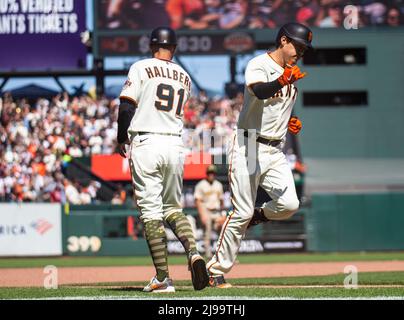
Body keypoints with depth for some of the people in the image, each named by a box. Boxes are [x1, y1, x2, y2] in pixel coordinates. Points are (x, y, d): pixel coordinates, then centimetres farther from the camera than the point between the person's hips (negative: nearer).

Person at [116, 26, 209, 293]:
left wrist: (122, 140, 5)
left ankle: (163, 278, -6)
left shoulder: (142, 68, -1)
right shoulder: (184, 77, 14)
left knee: (151, 210, -1)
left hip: (146, 143, -4)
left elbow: (127, 106, -8)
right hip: (176, 145, 4)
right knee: (173, 207, 16)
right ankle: (193, 252, -11)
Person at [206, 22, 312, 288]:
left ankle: (257, 216, 20)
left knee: (289, 204, -12)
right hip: (249, 148, -7)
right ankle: (217, 270, 2)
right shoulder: (259, 65, -10)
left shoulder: (291, 74, 15)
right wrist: (281, 82, -52)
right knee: (242, 212, -8)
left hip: (275, 152, 7)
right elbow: (260, 91, -32)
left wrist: (291, 122, 12)